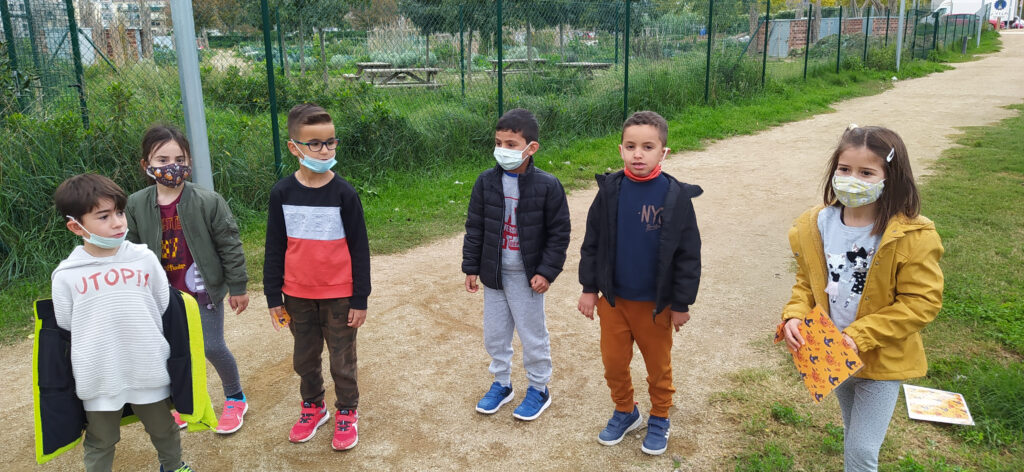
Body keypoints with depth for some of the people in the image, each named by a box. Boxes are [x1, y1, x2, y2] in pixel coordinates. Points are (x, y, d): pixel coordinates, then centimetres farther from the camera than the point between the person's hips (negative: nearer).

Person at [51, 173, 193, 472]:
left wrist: (150, 347, 6)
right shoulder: (66, 275, -9)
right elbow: (64, 328, 1)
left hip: (149, 370, 1)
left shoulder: (144, 259, -6)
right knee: (101, 441, 17)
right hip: (99, 378, -1)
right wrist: (93, 355, 1)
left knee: (163, 428, 21)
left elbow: (166, 311, 3)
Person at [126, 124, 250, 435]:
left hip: (204, 289, -3)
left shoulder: (208, 201, -14)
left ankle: (235, 398, 24)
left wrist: (237, 287, -6)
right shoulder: (137, 205, -4)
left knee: (212, 347, 0)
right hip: (165, 292, 4)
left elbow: (229, 246, -8)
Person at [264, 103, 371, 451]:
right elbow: (274, 249, 2)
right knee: (304, 358, 17)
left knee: (342, 360, 10)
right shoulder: (282, 193, -5)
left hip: (339, 296, -2)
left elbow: (359, 249, -7)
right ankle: (313, 406, 39)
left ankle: (347, 412, 30)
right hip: (297, 295, 3)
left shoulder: (344, 193, -11)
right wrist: (273, 297, 3)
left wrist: (360, 299, -6)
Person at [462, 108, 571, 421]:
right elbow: (474, 228, 5)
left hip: (527, 276, -4)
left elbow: (559, 233, -7)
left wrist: (546, 272, -11)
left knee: (533, 335, 9)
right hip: (493, 273, 4)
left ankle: (539, 389, 29)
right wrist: (471, 268, 4)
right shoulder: (487, 181, -2)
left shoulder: (547, 186, -13)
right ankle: (501, 383, 36)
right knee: (494, 334, 15)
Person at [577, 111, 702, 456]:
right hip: (612, 298, 2)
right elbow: (592, 243, 1)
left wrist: (681, 304, -5)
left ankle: (659, 420, 38)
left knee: (658, 365, 15)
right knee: (614, 362, 15)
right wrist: (589, 288, 1)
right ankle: (625, 412, 40)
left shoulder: (677, 196, -14)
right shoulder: (610, 191, -8)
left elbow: (688, 255, -8)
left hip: (656, 303, -2)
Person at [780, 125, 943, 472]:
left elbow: (921, 301, -19)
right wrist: (794, 316, -15)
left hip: (882, 361, -4)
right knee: (854, 436, 25)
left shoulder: (913, 236, -21)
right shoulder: (815, 225, -8)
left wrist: (860, 337, -26)